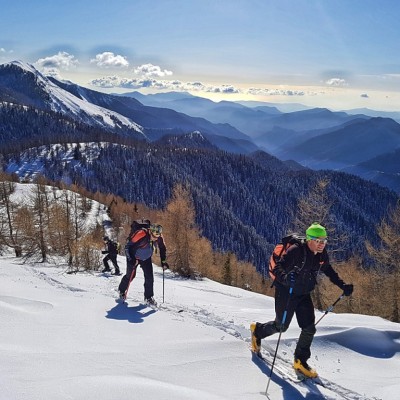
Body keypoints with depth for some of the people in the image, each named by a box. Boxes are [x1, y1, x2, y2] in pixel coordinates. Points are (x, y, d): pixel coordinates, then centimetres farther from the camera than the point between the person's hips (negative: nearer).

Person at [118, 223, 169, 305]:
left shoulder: (159, 238, -19)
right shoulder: (141, 235, -36)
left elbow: (163, 249, 1)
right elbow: (128, 246, -28)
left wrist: (163, 261, -5)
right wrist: (132, 259, -32)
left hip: (146, 258, 4)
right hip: (134, 257, -4)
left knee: (149, 277, -4)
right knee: (130, 275, 6)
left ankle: (149, 297, 8)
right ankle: (122, 290, 34)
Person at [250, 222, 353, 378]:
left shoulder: (322, 255, -5)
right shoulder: (296, 251, -27)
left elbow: (329, 271, 15)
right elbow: (278, 268, -30)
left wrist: (342, 285, 7)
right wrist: (286, 277, -50)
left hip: (304, 295, 6)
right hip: (286, 292, -6)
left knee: (309, 328, -1)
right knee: (281, 326, 9)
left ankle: (300, 361, 18)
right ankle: (257, 330, 39)